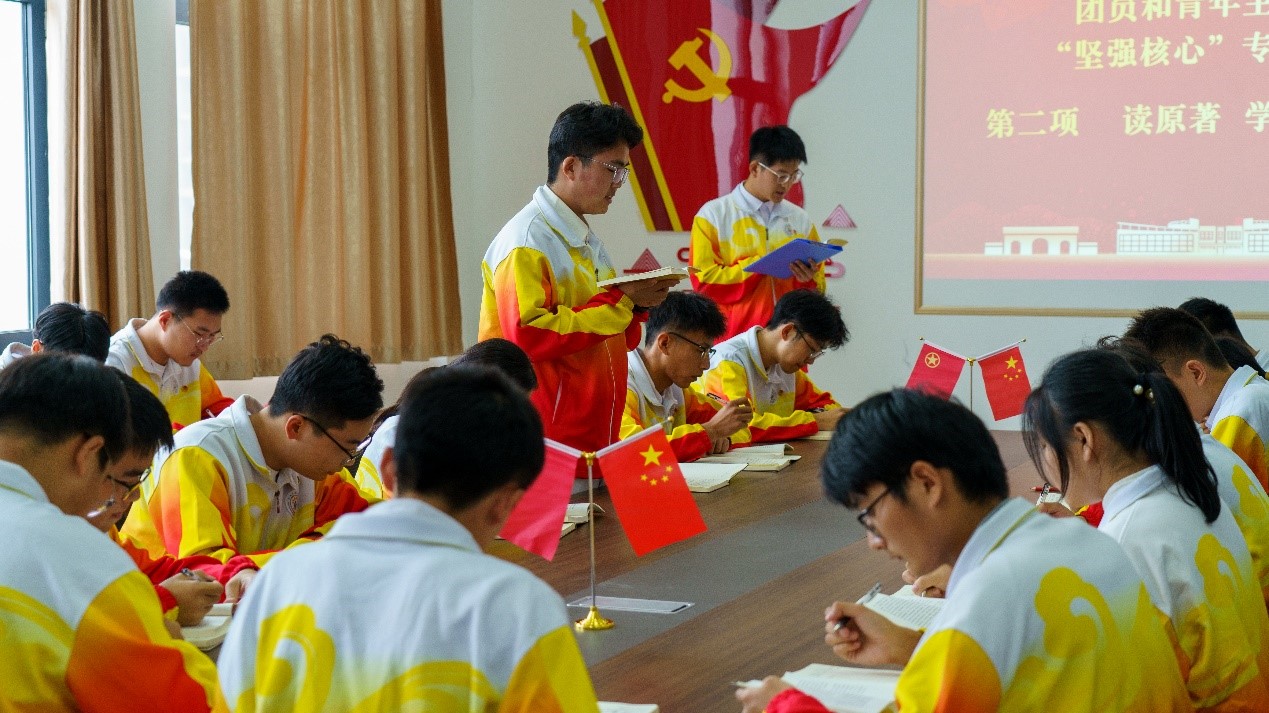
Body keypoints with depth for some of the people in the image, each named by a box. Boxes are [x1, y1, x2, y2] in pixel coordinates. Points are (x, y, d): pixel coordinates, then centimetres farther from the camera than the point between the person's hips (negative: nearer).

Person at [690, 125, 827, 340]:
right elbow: (704, 280, -7)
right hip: (732, 337, -3)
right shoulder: (714, 215, 1)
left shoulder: (800, 219, 11)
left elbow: (817, 289, 16)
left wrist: (807, 279, -7)